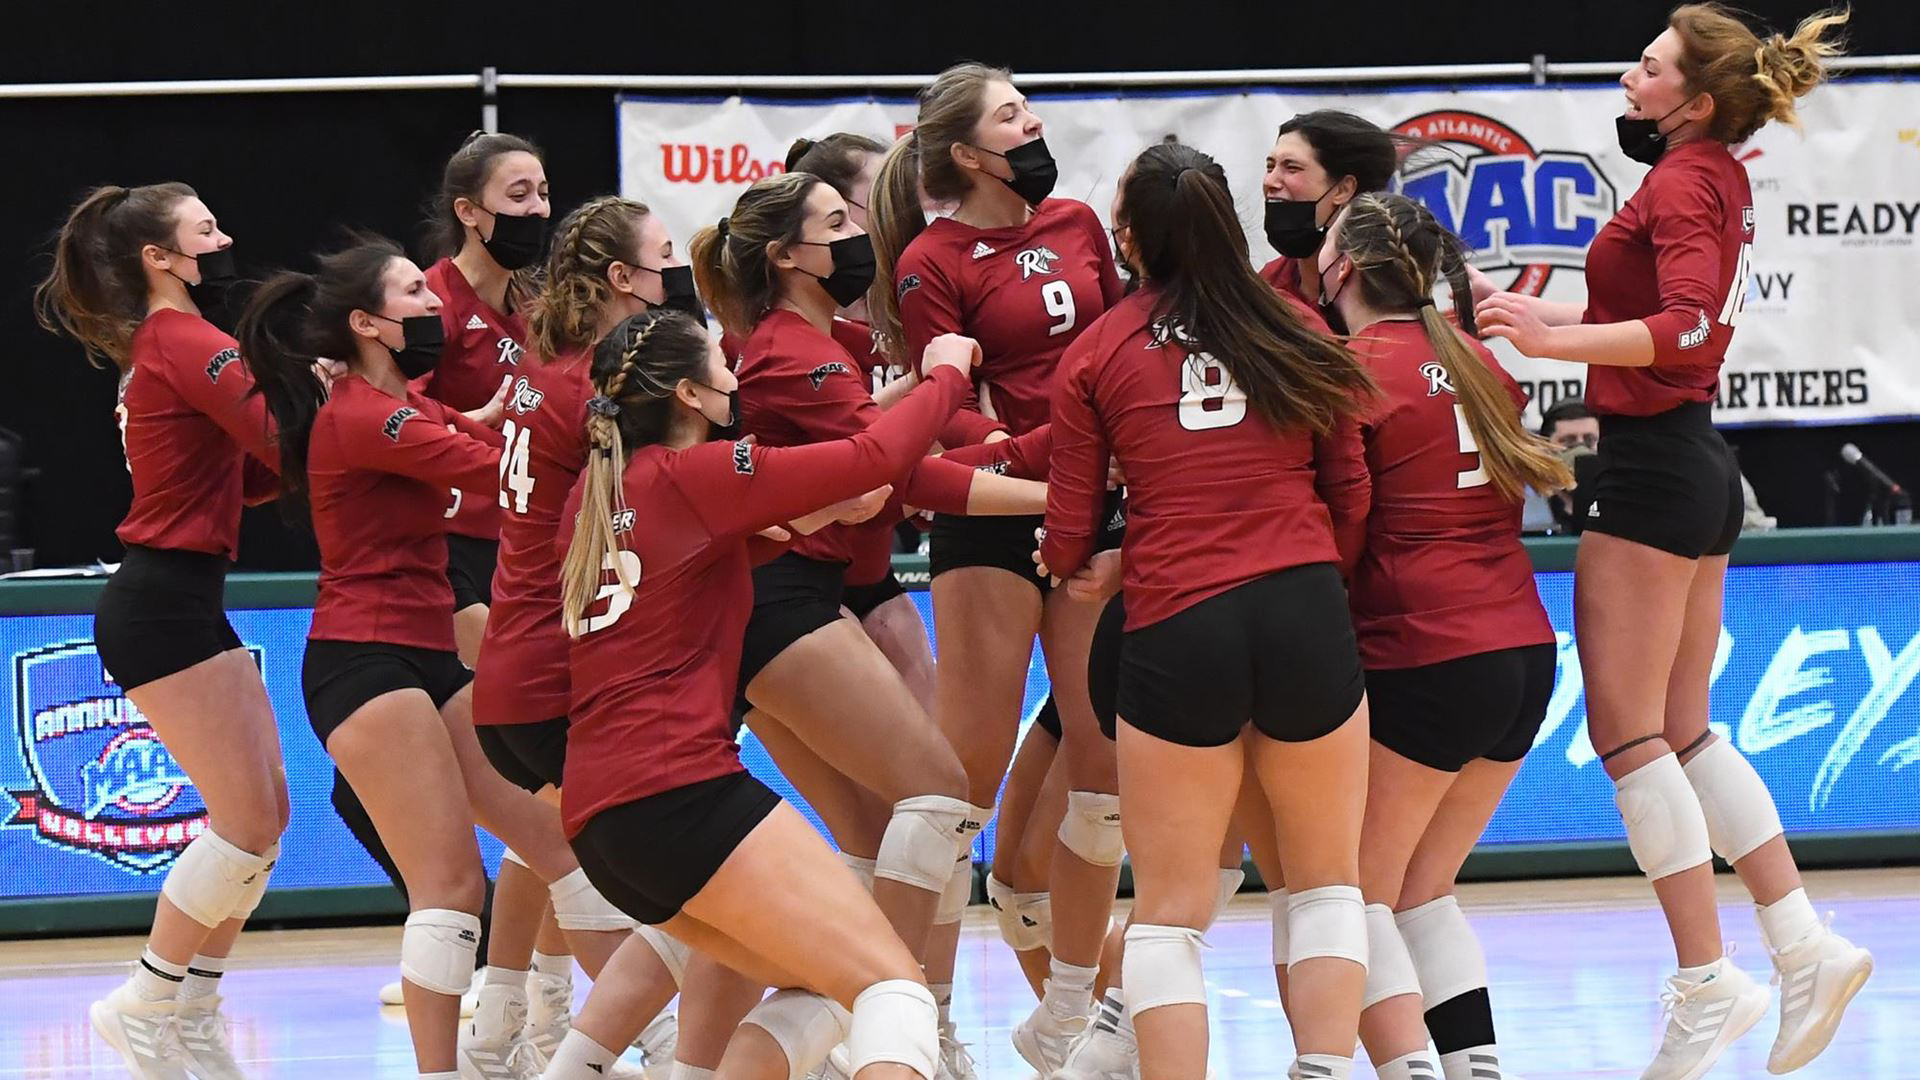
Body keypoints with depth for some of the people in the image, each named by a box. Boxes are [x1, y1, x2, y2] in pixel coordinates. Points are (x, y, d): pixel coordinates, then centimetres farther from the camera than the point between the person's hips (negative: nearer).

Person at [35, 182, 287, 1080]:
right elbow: (283, 438, -22)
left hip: (185, 600, 10)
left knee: (264, 809, 10)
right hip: (162, 605, -10)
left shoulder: (160, 348, 18)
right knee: (248, 821, -8)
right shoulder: (186, 342, -13)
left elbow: (252, 475, 16)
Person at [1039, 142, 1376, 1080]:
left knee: (1168, 910, 5)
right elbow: (1350, 496, 12)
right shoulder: (1295, 335, 10)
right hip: (1307, 616, 2)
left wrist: (1068, 565, 30)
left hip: (1177, 633, -1)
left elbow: (1069, 538, 8)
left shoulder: (1097, 353, 5)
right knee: (1327, 884, 14)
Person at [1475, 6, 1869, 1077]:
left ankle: (1707, 984, -6)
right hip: (1700, 467, 10)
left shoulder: (1684, 185, -15)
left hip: (1653, 468, -10)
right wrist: (1530, 309, 28)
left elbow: (1687, 326, -29)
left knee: (1629, 735, -5)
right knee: (1684, 732, 14)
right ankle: (1806, 947, 10)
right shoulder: (1719, 178, 13)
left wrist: (1555, 339, -37)